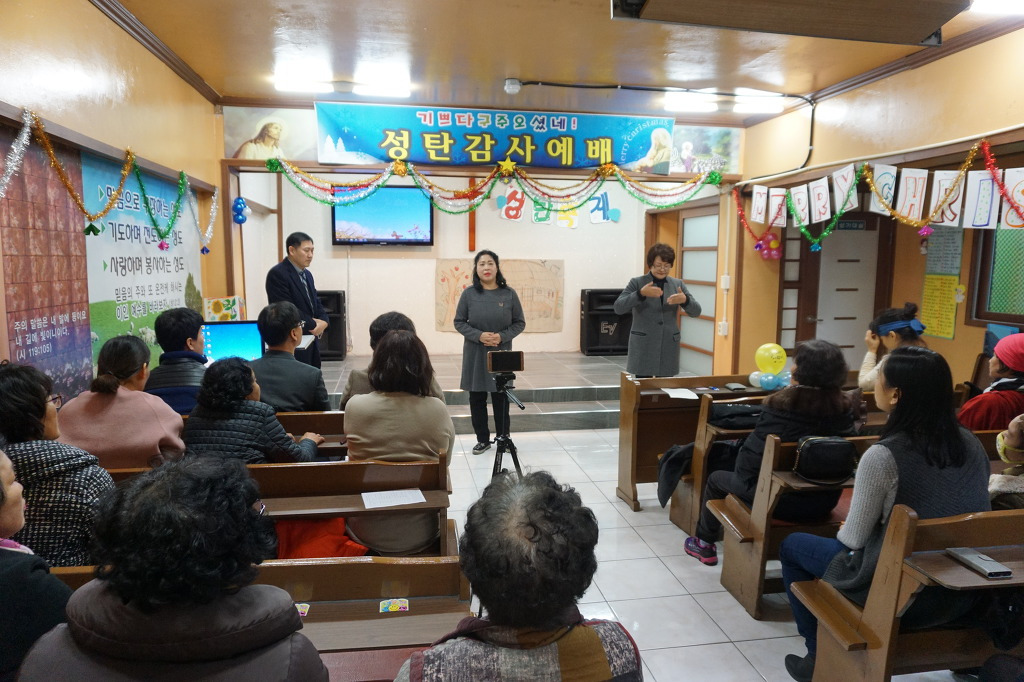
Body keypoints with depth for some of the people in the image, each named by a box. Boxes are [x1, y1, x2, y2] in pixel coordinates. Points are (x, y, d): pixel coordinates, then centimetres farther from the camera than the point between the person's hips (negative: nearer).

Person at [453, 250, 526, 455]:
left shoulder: (509, 294, -2)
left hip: (501, 353, -1)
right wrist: (479, 336, -14)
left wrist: (502, 336, -13)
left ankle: (503, 438, 21)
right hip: (475, 354, 1)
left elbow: (520, 323, 3)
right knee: (477, 398, 7)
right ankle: (482, 439, 21)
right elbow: (459, 322, 1)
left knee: (501, 397, 5)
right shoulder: (469, 293, -2)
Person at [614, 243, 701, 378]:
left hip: (668, 348, 3)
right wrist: (641, 293, -26)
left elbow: (696, 311, 3)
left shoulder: (678, 284, 8)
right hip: (643, 347, -3)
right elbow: (618, 308, -13)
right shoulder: (637, 283, -1)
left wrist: (684, 300, -19)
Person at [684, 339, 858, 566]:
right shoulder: (845, 408, -7)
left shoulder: (779, 405, -22)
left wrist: (743, 473, 2)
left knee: (716, 479, 21)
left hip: (782, 502, -5)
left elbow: (753, 453, -17)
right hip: (825, 502, 6)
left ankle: (703, 543, 39)